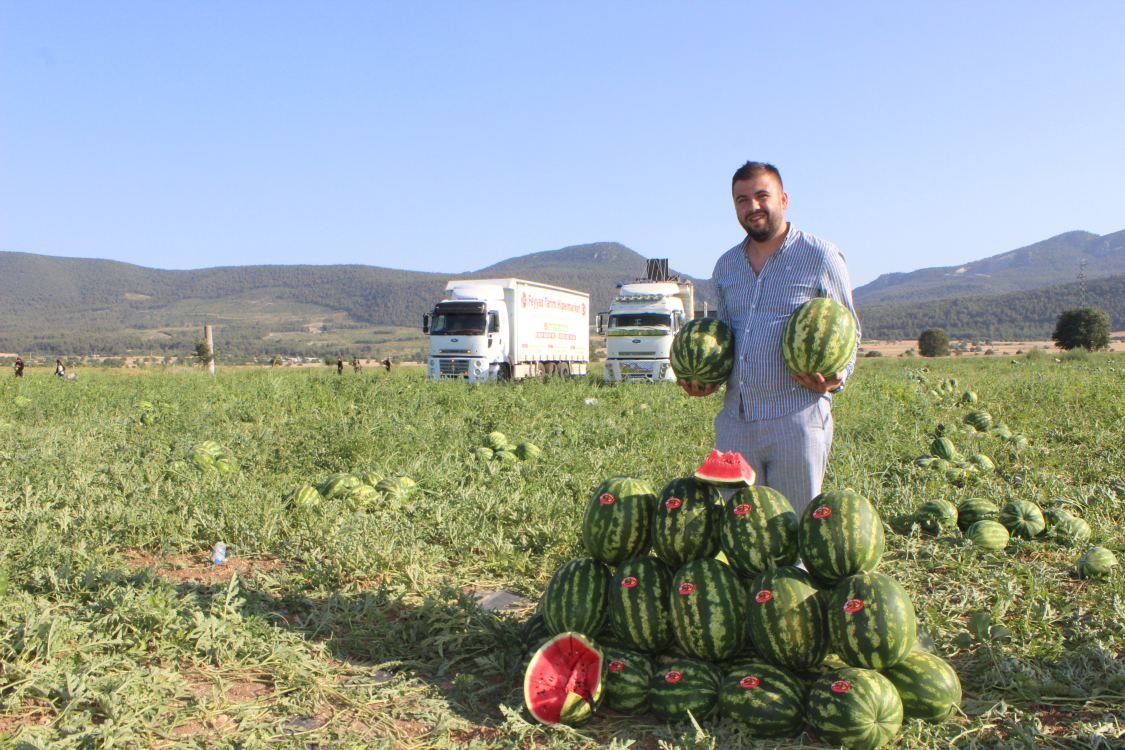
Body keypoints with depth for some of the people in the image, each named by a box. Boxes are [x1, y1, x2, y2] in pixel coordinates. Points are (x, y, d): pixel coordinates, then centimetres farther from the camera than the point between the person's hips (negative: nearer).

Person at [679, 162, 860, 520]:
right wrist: (706, 379, 7)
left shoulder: (821, 258, 2)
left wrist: (834, 378, -12)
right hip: (735, 421, 5)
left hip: (797, 420, -4)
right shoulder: (726, 266, 16)